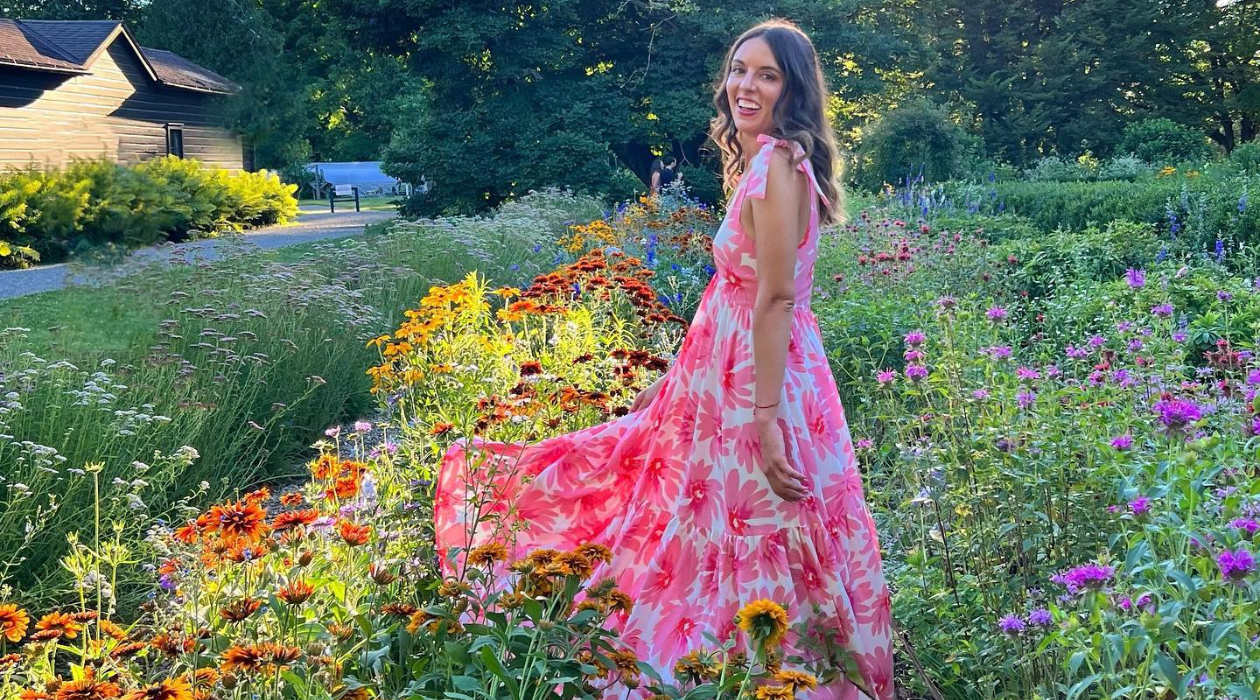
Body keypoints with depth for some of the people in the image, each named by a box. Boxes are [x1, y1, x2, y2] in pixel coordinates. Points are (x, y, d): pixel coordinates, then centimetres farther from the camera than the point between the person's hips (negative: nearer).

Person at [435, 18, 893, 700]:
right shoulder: (762, 162, 11)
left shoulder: (775, 163, -18)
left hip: (762, 379, -10)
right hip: (735, 369, 10)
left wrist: (765, 421, -25)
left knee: (747, 544, 2)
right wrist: (680, 376, 21)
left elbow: (775, 301, -23)